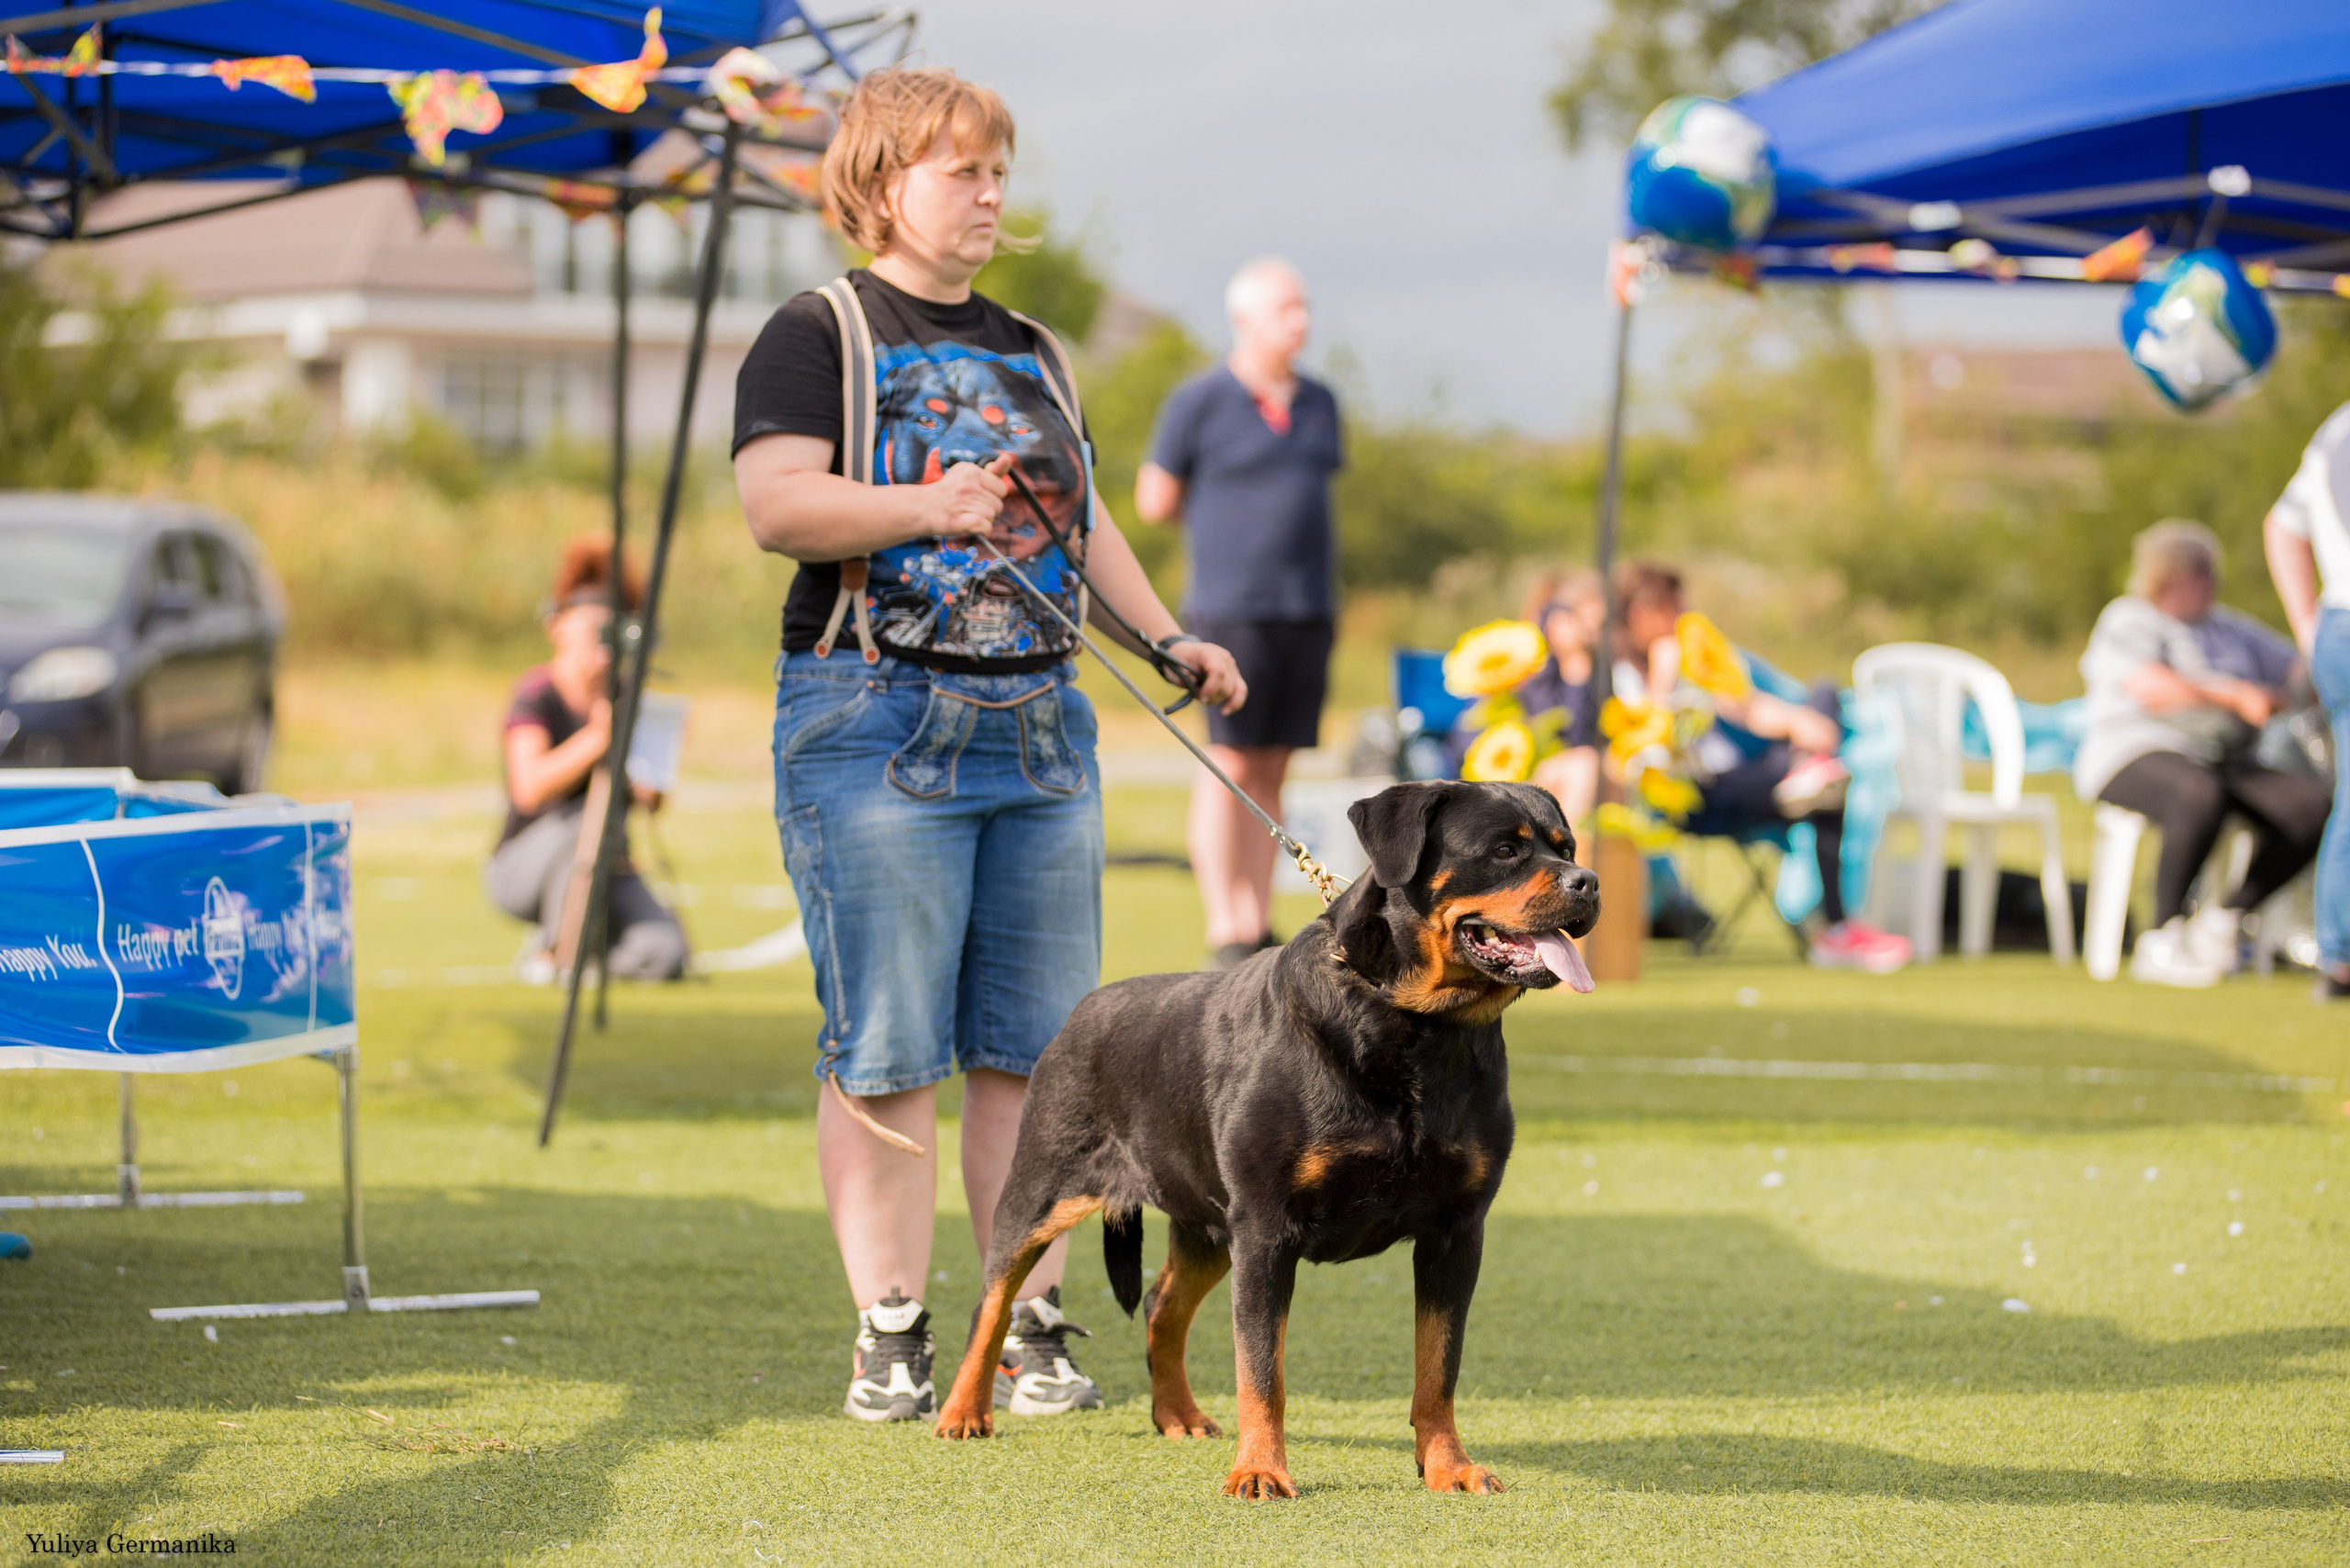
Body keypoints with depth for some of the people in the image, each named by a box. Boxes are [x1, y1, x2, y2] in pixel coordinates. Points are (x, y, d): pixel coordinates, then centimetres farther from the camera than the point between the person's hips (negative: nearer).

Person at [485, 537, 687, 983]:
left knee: (663, 953, -22)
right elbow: (529, 789, -31)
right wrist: (595, 740, -44)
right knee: (592, 815, -36)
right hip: (525, 866, -5)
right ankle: (556, 951, -16)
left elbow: (651, 802, -3)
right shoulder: (536, 695, -13)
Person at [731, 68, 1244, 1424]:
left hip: (1040, 726, 6)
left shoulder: (1031, 354, 21)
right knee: (887, 1048, -6)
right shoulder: (819, 333, 0)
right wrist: (929, 509, -24)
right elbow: (776, 506, -12)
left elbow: (1080, 515, 26)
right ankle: (892, 1337, 0)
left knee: (1035, 1048, 3)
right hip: (876, 721, -6)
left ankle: (1036, 1327, 8)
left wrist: (1169, 638, 13)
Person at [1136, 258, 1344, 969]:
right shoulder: (1200, 401, -2)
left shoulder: (1318, 403, 15)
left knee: (1273, 770, 7)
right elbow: (1155, 502, 2)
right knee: (1229, 767, -7)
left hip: (1309, 610, 5)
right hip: (1233, 609, -5)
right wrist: (1223, 514, 7)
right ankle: (1225, 932, -6)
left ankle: (1258, 924, 10)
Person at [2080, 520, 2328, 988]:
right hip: (2136, 754, -6)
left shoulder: (2232, 629, 24)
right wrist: (2236, 696, -22)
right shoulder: (2129, 621, 3)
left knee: (2311, 805, -20)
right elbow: (2150, 686, -16)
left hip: (2222, 762, 7)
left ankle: (2226, 913, -9)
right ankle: (2163, 939, -29)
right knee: (2201, 796, -41)